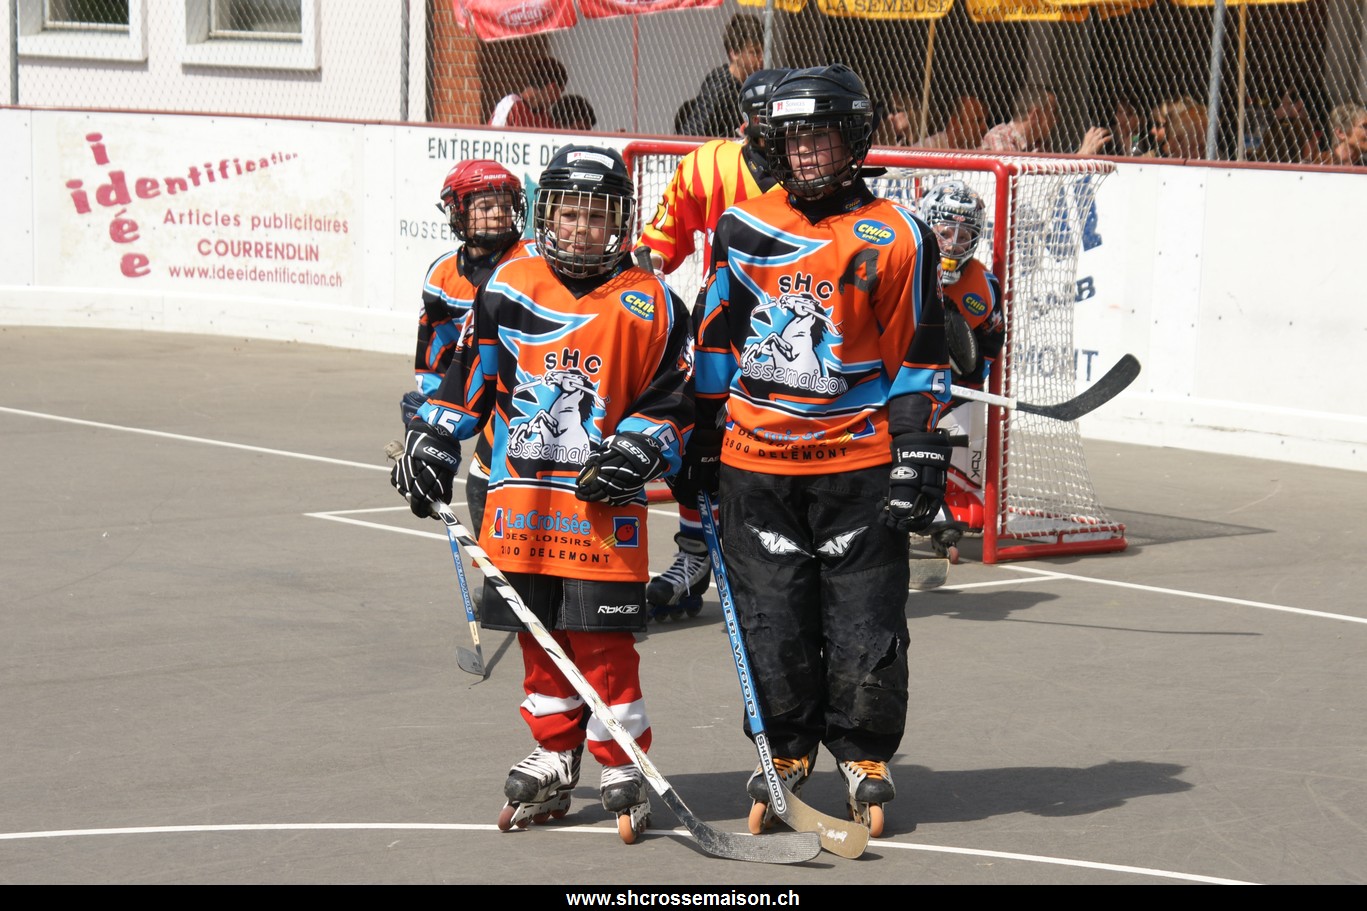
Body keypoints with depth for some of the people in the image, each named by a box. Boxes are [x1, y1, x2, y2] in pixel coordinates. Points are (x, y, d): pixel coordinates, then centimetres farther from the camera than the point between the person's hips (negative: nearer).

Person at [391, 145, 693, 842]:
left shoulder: (649, 305, 0)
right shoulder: (508, 290, 5)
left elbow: (672, 400, 3)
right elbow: (468, 376, 14)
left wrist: (635, 451, -12)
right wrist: (432, 443, 9)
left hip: (602, 504, -3)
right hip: (521, 497, 3)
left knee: (604, 641, -3)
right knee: (539, 637, 9)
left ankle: (621, 770, 7)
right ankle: (554, 760, 21)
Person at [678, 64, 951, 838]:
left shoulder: (896, 239, -1)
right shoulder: (743, 228, 7)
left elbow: (918, 358, 0)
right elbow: (717, 339, 14)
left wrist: (919, 456, -5)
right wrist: (702, 439, 13)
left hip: (858, 465, -2)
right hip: (757, 462, 2)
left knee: (866, 624, 0)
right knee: (772, 624, 6)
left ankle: (865, 757, 18)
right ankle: (784, 755, 23)